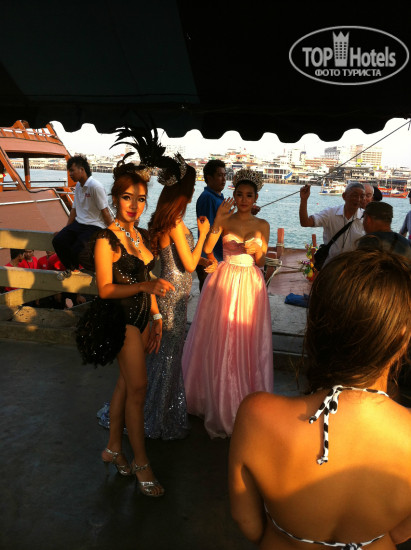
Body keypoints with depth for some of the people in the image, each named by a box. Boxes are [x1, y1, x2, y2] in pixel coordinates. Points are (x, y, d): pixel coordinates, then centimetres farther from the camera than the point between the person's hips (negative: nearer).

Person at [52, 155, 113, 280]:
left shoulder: (95, 186, -16)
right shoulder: (78, 186, 11)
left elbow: (105, 211, -15)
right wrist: (66, 230, 18)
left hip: (94, 226, -8)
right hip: (78, 223, 8)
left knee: (78, 251, -26)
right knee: (57, 241, -10)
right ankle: (71, 267, 17)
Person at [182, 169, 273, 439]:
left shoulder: (262, 225, 6)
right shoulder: (225, 220, 2)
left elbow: (261, 262, 6)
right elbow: (207, 248, -14)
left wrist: (258, 250, -15)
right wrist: (218, 219, -22)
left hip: (250, 284, 1)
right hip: (224, 282, -1)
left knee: (248, 343, 4)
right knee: (219, 342, 3)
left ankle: (245, 408, 22)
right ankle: (219, 403, 22)